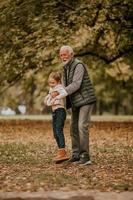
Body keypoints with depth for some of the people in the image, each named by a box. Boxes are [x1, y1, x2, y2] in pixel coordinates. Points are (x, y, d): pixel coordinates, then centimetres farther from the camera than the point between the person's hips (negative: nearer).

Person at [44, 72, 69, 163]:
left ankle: (62, 152, -30)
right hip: (54, 113, 10)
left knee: (59, 131, -22)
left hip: (60, 111, -10)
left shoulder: (59, 87, -7)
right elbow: (47, 102, 15)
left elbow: (64, 93, -30)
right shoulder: (52, 89, 19)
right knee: (55, 134, 9)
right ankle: (63, 153, 14)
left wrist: (55, 98, -32)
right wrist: (51, 97, -3)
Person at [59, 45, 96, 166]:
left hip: (86, 100, -9)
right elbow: (66, 86, 16)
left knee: (82, 127, -16)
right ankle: (76, 155, 11)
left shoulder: (78, 65, -16)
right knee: (74, 128, 6)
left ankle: (85, 157, -15)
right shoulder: (66, 68, 13)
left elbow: (76, 84, -25)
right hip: (75, 102, 9)